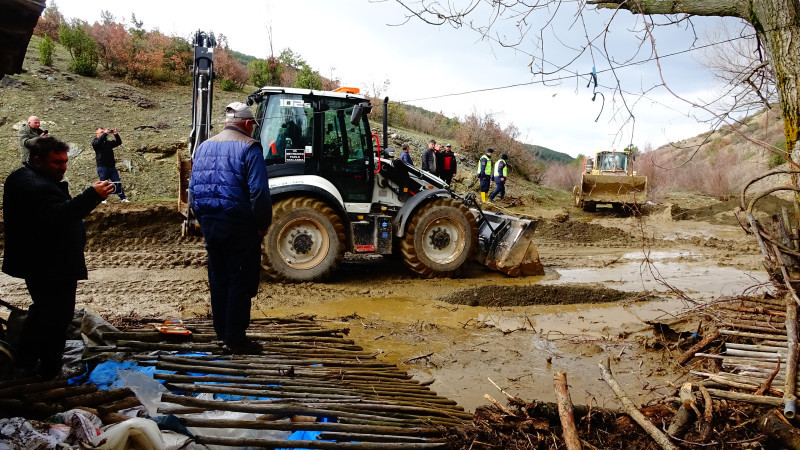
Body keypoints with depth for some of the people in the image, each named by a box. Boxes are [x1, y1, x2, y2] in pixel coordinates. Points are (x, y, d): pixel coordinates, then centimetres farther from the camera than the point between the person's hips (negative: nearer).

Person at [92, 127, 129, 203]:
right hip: (102, 167, -5)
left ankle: (123, 198, 2)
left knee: (118, 183, 1)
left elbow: (119, 142, 16)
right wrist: (105, 133, -19)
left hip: (112, 166, 5)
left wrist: (116, 135, 1)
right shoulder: (95, 142, 4)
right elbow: (98, 142, -20)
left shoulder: (108, 142, 20)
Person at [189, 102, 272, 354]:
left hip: (209, 224, 7)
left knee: (218, 279, 16)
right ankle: (235, 339, 4)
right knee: (241, 282, 1)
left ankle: (221, 333, 26)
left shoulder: (204, 147, 12)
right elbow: (259, 191, -18)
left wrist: (202, 219, 19)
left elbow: (193, 189, 13)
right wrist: (263, 225, -8)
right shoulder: (248, 148, -10)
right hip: (239, 226, -7)